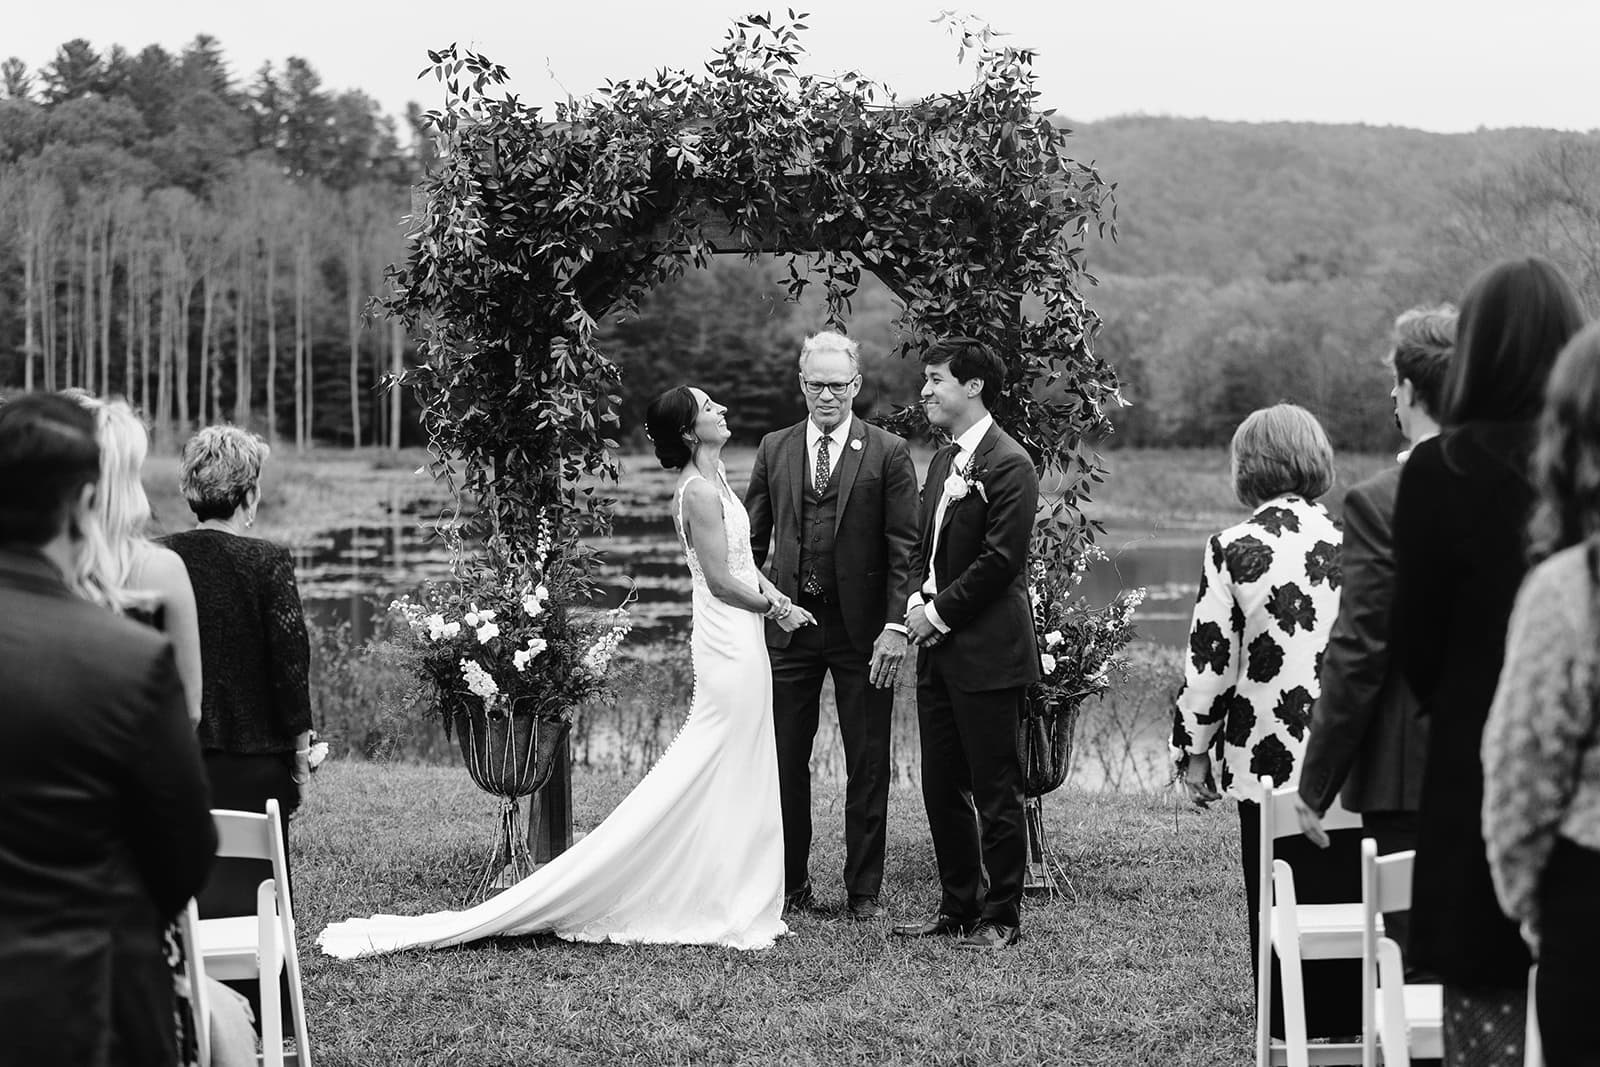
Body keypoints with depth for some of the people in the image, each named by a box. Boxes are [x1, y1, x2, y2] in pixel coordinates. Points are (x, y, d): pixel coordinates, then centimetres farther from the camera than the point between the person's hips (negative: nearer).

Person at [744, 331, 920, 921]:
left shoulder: (888, 453, -1)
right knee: (785, 761, 7)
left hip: (862, 629, -2)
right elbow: (752, 540, 12)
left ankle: (864, 890, 13)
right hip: (789, 625, 3)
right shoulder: (774, 450, 8)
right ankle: (791, 885, 18)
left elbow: (903, 548, -4)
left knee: (868, 766, 4)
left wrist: (896, 626, -12)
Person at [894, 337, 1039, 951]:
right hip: (938, 650, 9)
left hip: (987, 653, -9)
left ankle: (1002, 917, 7)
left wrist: (940, 614, -12)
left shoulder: (1009, 465, -12)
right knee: (941, 787, 13)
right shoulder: (943, 461, 16)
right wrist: (917, 601, 3)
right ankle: (957, 907, 23)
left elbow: (999, 560, -17)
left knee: (995, 793, -2)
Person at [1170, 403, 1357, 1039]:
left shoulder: (1231, 550, -7)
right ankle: (1351, 1029, 15)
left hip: (1268, 765, -3)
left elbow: (1210, 662, -6)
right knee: (1349, 908, 11)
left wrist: (1194, 752, 5)